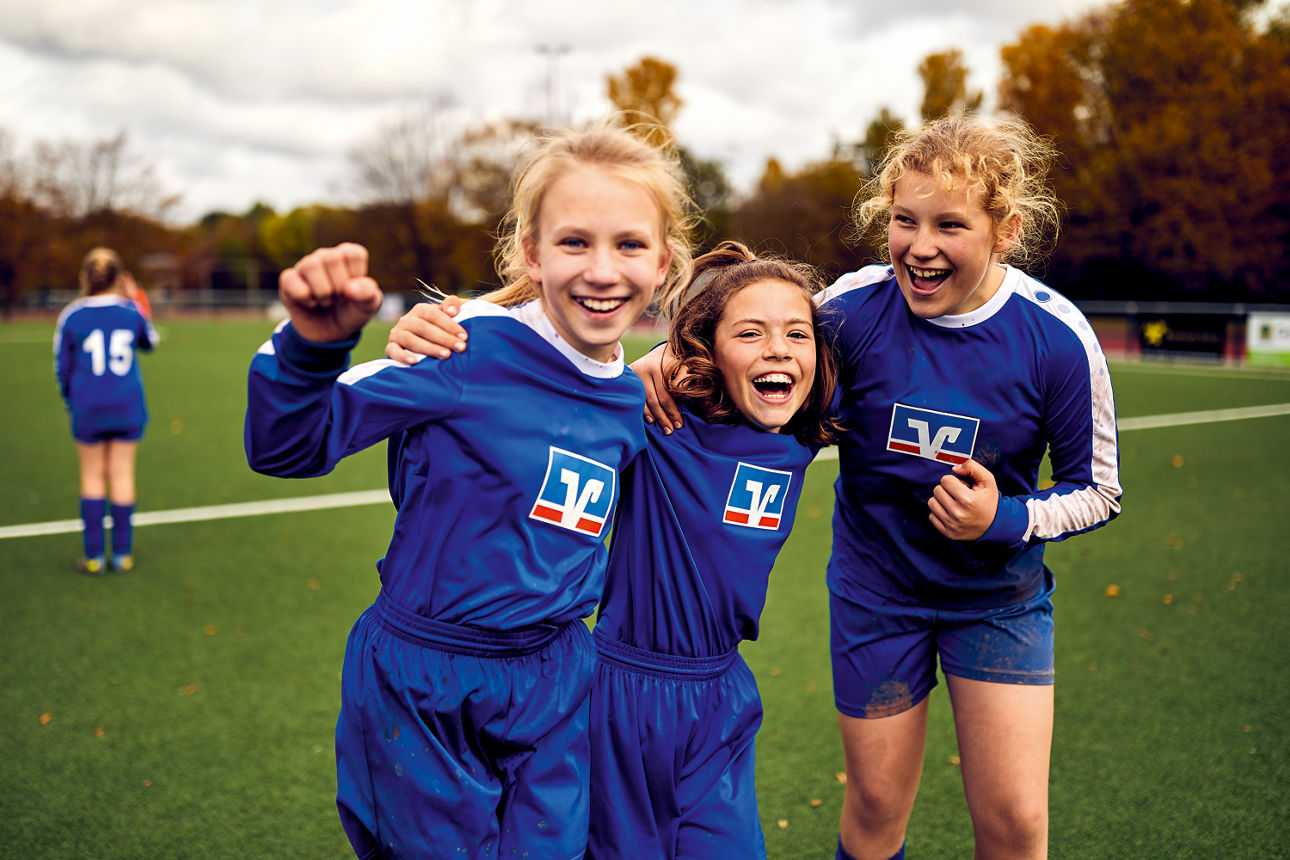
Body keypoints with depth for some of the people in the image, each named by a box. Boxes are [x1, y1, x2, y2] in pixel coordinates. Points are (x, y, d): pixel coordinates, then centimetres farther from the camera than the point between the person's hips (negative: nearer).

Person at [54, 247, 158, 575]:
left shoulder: (71, 316, -6)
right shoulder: (131, 311, -3)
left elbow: (62, 367, 2)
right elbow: (149, 341, 19)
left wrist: (71, 401, 19)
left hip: (88, 411, -1)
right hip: (128, 408, 1)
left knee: (92, 476, 9)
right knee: (122, 475, 7)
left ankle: (94, 556, 12)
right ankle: (123, 554, 12)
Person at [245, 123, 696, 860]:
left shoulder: (631, 400, 1)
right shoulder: (475, 350, -19)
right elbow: (290, 445, -22)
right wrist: (314, 344, -39)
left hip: (553, 687, 5)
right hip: (421, 688, -5)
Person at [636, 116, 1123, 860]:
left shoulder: (1056, 337, -18)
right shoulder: (853, 307, -19)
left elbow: (1096, 490, -6)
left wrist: (1010, 520, -24)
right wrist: (670, 360, -25)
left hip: (997, 595, 0)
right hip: (877, 588, 0)